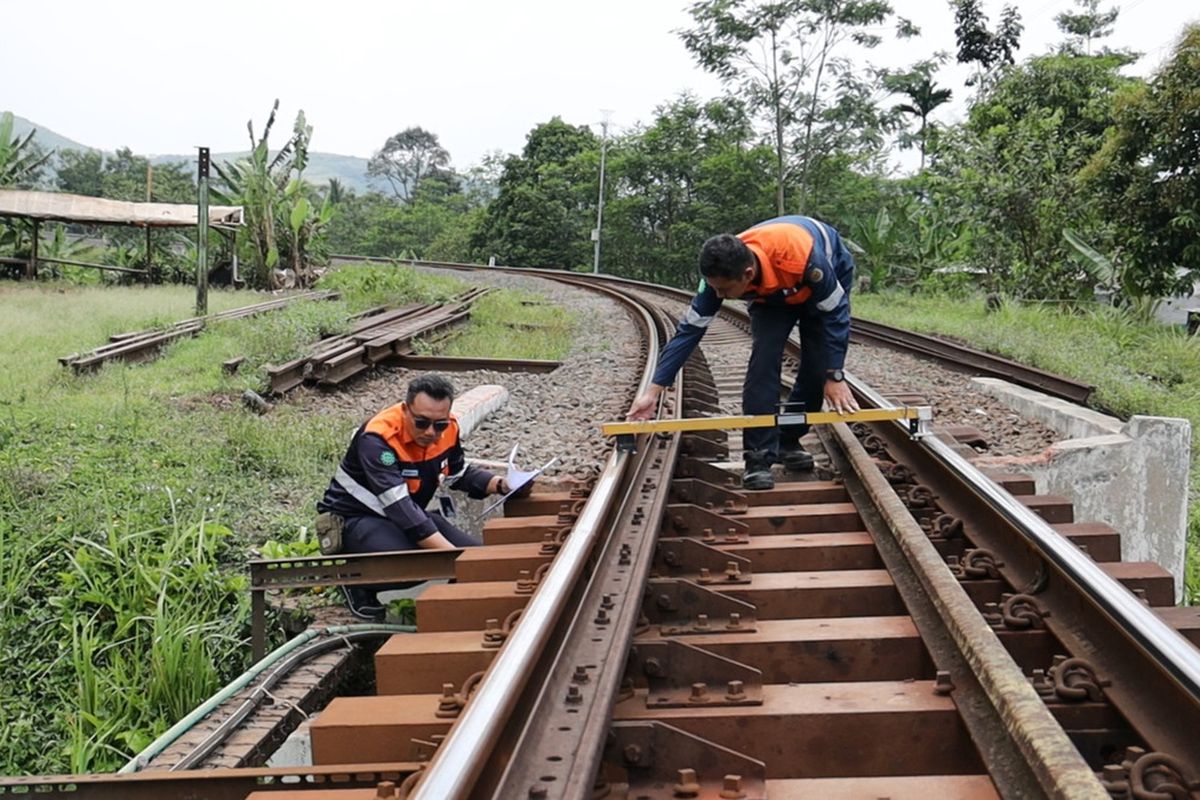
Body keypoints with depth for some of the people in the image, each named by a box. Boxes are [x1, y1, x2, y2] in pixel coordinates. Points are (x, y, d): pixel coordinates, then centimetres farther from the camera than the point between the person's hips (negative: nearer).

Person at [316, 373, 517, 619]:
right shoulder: (377, 439, -31)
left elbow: (461, 474, 11)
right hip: (354, 519, -7)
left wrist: (500, 484, -9)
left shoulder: (447, 429, -10)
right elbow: (400, 509, -38)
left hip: (412, 513, 7)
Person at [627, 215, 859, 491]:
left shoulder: (805, 258, -46)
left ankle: (788, 441, 10)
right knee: (764, 358, -18)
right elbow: (690, 329, -26)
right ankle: (759, 456, -13)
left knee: (817, 365, -11)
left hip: (829, 273, -2)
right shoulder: (721, 272, -33)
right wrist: (654, 390, -29)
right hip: (772, 289, 2)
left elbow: (835, 313, -31)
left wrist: (835, 376, -29)